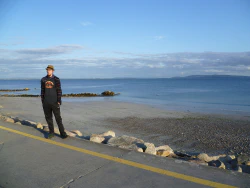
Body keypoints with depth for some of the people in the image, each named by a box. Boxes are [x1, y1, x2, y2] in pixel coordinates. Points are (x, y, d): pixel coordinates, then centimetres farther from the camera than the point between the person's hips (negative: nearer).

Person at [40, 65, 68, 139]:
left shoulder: (56, 79, -5)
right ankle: (51, 132, 20)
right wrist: (42, 101, 9)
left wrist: (59, 101, -12)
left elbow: (59, 90, -6)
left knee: (58, 118, -2)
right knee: (48, 118, 8)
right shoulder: (43, 79, 7)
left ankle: (62, 133, 8)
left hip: (54, 102, -4)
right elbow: (42, 90, 11)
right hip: (46, 102, 4)